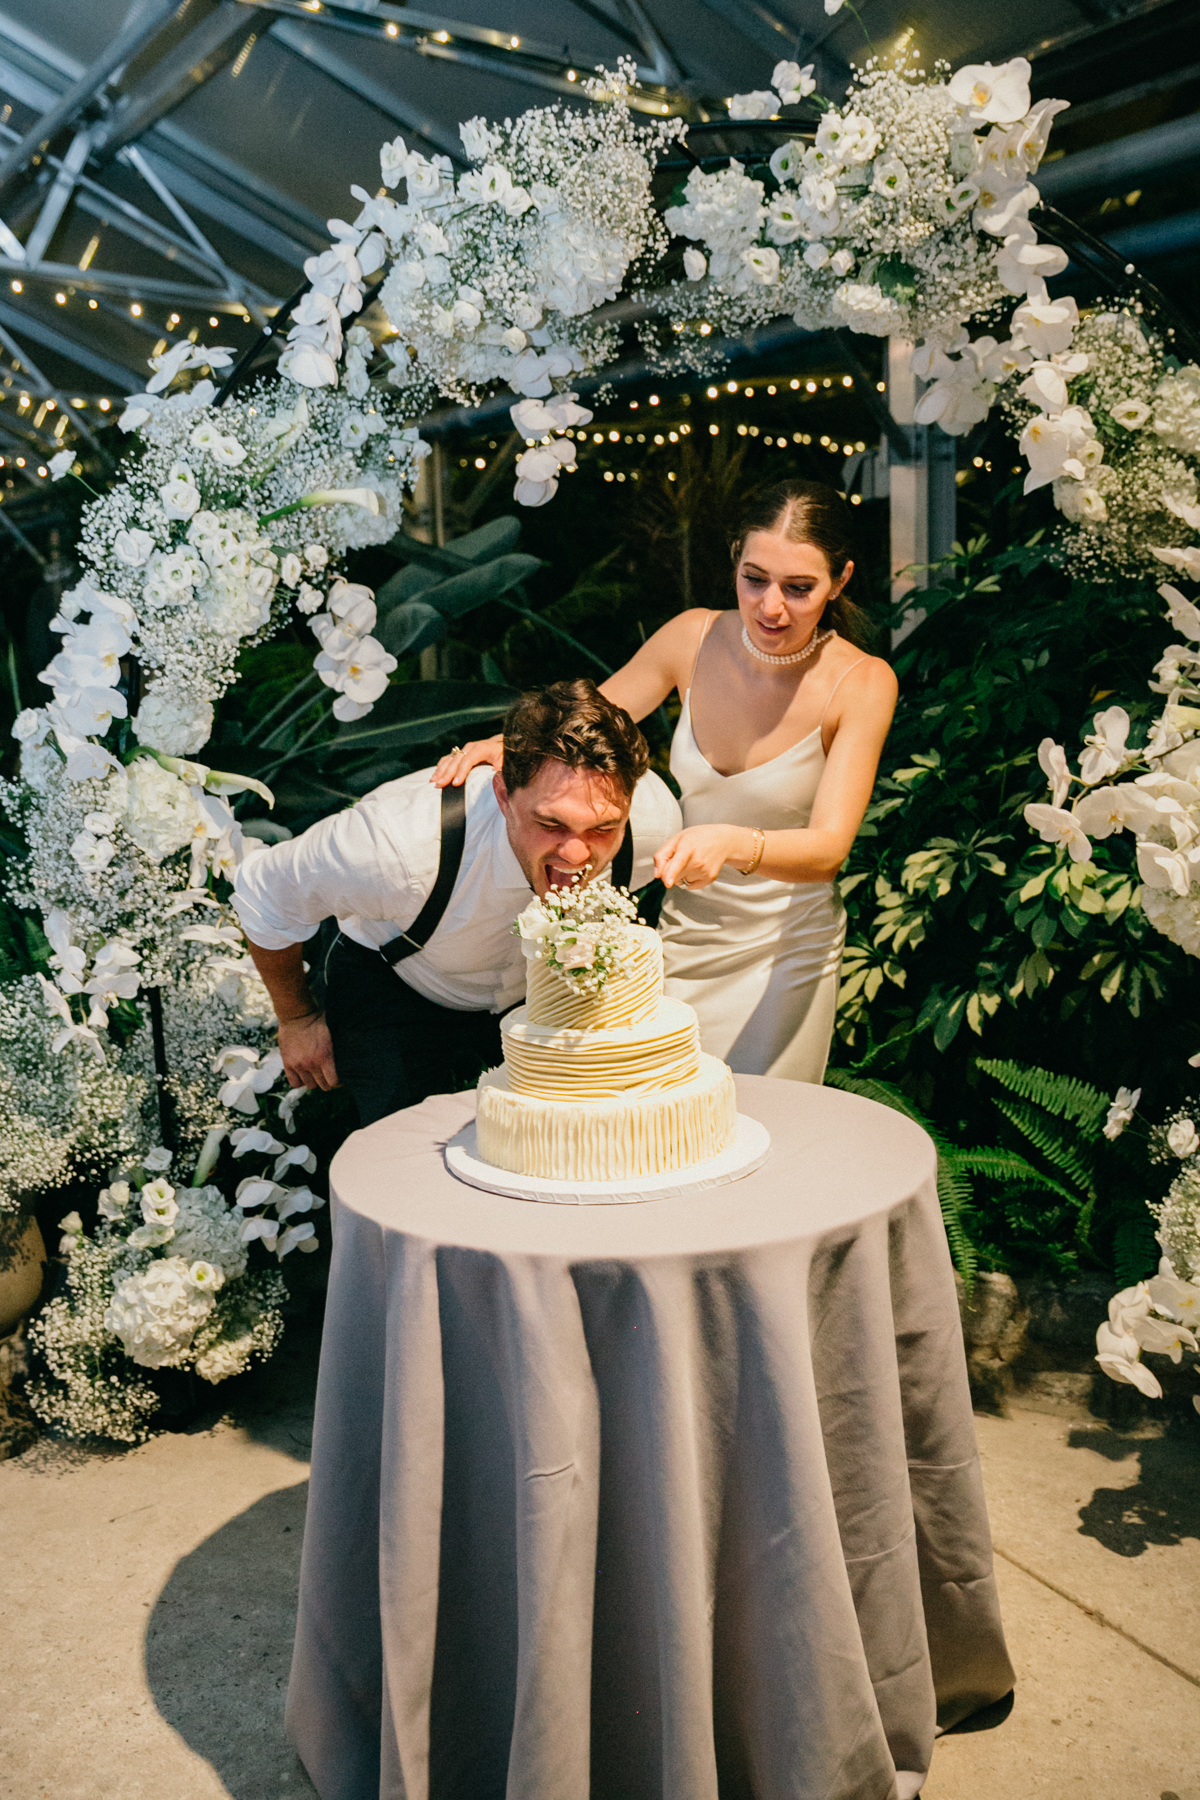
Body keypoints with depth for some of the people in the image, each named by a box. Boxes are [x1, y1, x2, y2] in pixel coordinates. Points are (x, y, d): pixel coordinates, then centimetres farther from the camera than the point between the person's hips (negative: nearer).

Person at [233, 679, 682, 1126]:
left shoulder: (655, 818, -31)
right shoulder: (399, 846, -42)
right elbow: (261, 892, -20)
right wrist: (298, 1019, -5)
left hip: (542, 996, 3)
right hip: (392, 997, -3)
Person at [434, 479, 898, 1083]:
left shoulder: (862, 682, -15)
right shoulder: (695, 638, -9)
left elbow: (829, 847, -24)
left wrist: (733, 844, -44)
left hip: (786, 951, -2)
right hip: (681, 935, 2)